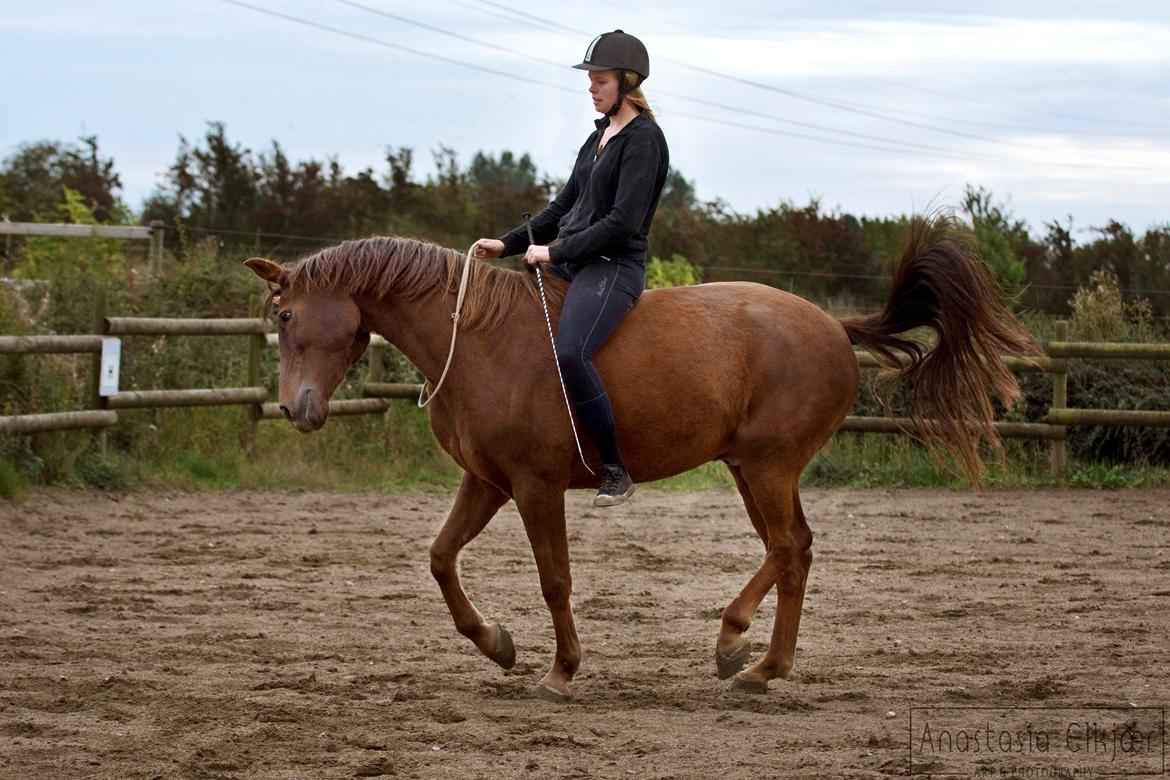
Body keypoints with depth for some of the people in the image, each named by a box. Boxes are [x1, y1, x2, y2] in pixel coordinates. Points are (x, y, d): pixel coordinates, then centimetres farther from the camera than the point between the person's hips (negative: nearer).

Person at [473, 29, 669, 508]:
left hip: (614, 268, -10)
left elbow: (623, 221, -18)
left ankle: (615, 469, -24)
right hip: (572, 264, 10)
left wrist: (555, 252, -15)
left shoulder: (643, 140, -11)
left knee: (569, 353, -33)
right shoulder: (600, 136, 18)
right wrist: (508, 245, 15)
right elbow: (566, 206, 23)